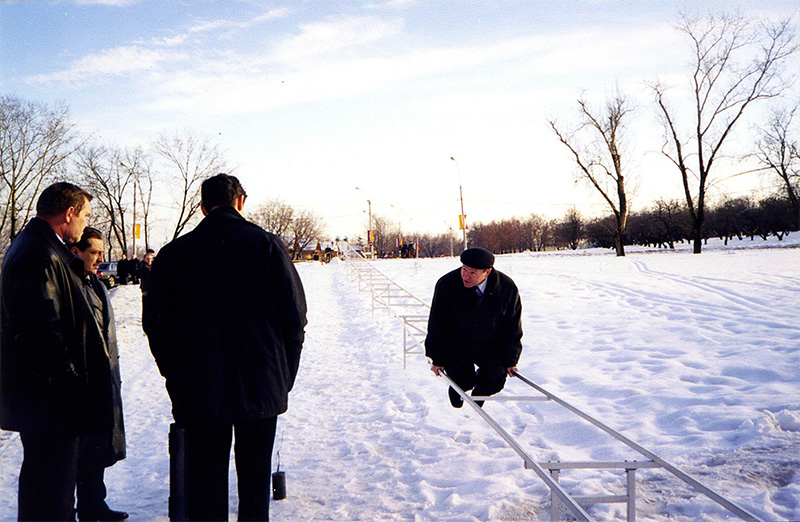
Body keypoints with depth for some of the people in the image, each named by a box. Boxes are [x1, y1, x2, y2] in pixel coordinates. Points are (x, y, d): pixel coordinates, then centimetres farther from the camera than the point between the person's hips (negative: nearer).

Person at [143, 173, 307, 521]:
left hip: (198, 390, 1)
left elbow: (155, 323, 3)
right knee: (255, 478, 12)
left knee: (204, 482, 10)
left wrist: (177, 375, 14)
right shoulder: (267, 245, -4)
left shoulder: (172, 254, 0)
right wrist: (285, 375, 5)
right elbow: (295, 315, -5)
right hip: (261, 387, 0)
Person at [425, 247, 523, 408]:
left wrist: (510, 360, -1)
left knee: (496, 378, -12)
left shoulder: (507, 288, -19)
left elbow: (512, 328, -4)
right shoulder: (446, 285, -23)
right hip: (455, 344, -1)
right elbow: (437, 327, -12)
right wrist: (437, 359, -9)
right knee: (464, 381, -13)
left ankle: (477, 398, 24)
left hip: (488, 344, 2)